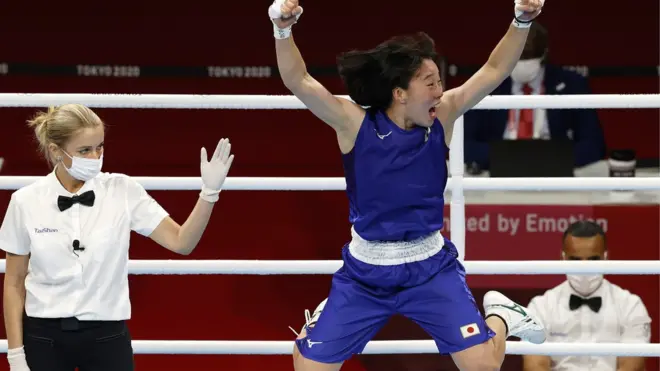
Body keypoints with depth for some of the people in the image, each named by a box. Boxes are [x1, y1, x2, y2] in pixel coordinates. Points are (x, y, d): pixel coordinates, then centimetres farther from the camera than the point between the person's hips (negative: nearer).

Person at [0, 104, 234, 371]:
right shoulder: (26, 201, -5)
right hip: (45, 338, 0)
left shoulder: (123, 191, -4)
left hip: (106, 337, 0)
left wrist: (209, 192, -22)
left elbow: (181, 242, -7)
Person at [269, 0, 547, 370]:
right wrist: (283, 31, -42)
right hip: (366, 270, -1)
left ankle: (499, 316, 26)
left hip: (430, 266, 1)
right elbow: (299, 81, -26)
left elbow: (493, 71, -12)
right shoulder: (356, 124, -16)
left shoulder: (442, 117, -8)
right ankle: (322, 319, 39)